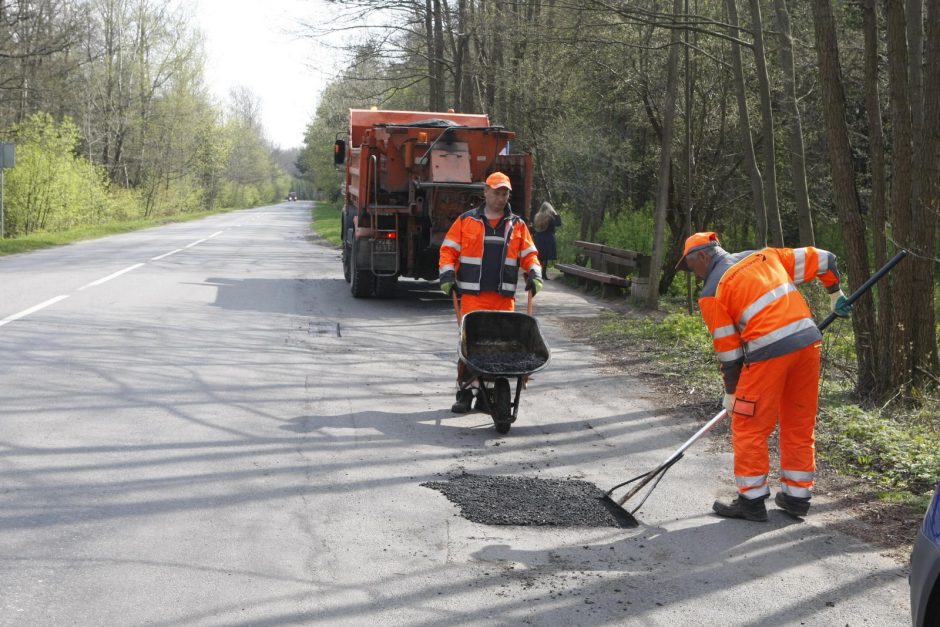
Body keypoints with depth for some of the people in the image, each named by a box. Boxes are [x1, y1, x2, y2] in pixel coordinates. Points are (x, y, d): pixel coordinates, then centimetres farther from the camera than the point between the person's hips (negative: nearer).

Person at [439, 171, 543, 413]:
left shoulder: (517, 225, 16)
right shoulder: (466, 221, 10)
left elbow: (529, 254, 18)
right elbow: (448, 249, 8)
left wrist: (534, 274, 0)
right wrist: (447, 275, -5)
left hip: (504, 296, 2)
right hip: (472, 294, -2)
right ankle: (464, 392, 2)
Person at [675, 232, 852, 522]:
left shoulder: (712, 293, 2)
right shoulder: (765, 256, 17)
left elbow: (727, 349, 3)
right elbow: (822, 259, 19)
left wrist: (731, 392, 15)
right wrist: (835, 294, 35)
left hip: (768, 352, -7)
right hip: (808, 340, 7)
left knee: (748, 427, 6)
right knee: (800, 425, 15)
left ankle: (752, 500, 11)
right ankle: (796, 496, 24)